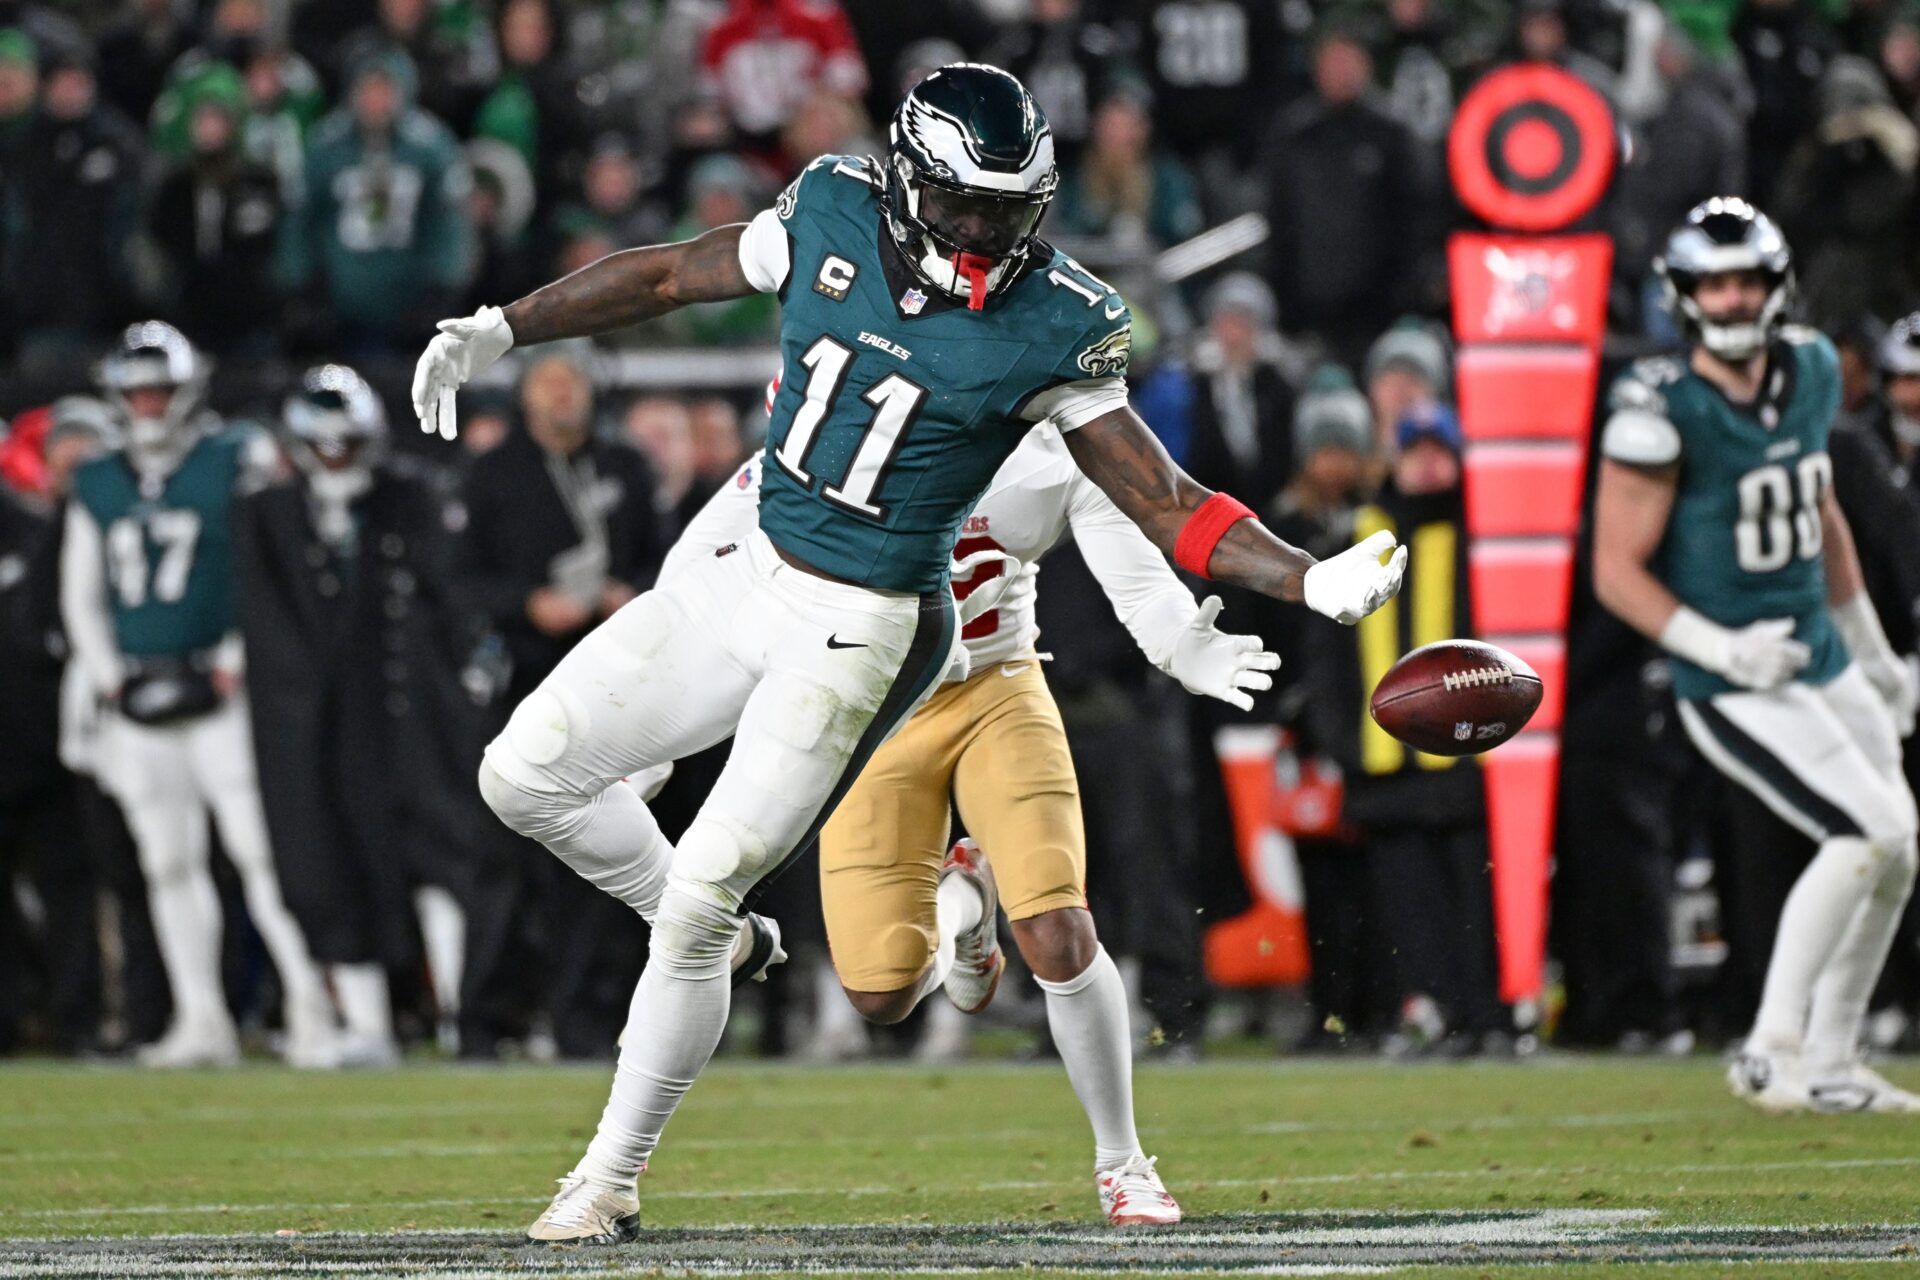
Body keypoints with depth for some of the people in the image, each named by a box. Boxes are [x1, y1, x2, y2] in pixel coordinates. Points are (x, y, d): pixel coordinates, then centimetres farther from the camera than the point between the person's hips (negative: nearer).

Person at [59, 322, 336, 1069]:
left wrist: (237, 662, -10)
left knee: (260, 850, -13)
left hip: (217, 691, -5)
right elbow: (81, 595, 18)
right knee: (168, 862, 5)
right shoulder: (98, 488, 13)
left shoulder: (232, 468, -1)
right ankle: (201, 1021, 10)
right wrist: (108, 678, 6)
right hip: (138, 700, 5)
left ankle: (310, 1007, -11)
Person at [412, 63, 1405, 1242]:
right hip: (748, 577, 5)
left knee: (698, 902, -9)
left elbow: (1165, 505, -9)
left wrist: (1310, 583, -22)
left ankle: (612, 1180, 7)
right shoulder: (831, 217, -4)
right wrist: (498, 334, 7)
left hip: (867, 635, -5)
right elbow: (669, 276, 10)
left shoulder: (1053, 327, -13)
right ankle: (705, 928, 25)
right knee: (528, 772, -1)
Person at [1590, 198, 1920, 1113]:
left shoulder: (1811, 370, 5)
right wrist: (1721, 649, -27)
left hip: (1823, 662, 8)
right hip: (1734, 688, -8)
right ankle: (1772, 1052, -11)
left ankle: (1828, 1062, 20)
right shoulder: (1662, 409, -18)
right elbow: (1617, 570, -16)